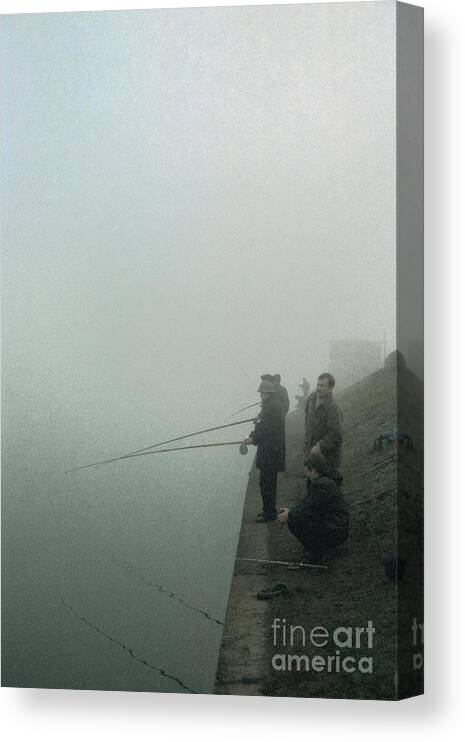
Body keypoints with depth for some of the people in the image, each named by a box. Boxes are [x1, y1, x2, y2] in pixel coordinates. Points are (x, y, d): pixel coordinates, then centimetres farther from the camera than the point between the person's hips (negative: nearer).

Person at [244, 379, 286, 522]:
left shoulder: (271, 407, -19)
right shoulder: (275, 405, 14)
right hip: (273, 451, 11)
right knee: (269, 481, 18)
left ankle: (269, 513, 1)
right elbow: (262, 424, 14)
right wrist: (252, 437, 4)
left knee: (266, 482, -4)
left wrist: (253, 439, -9)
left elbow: (265, 429, -22)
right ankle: (270, 510, 26)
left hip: (269, 452, -11)